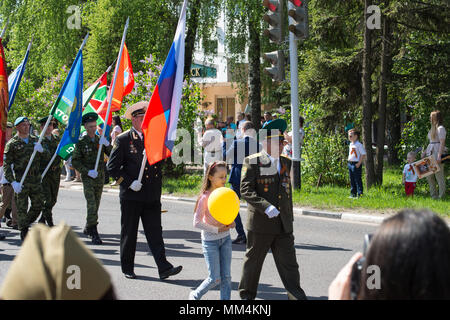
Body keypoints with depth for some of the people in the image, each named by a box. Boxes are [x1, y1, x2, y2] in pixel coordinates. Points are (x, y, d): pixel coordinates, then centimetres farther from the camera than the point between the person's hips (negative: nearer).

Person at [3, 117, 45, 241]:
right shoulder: (12, 144, -4)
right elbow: (6, 165, -7)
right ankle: (24, 232, 11)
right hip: (21, 181, -5)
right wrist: (13, 182, -17)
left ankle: (25, 224, 29)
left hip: (35, 179, 5)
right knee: (22, 208, -1)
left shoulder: (35, 140, 11)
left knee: (38, 205, 7)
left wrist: (41, 150, -15)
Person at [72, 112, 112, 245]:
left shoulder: (101, 140, 7)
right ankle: (94, 234, -16)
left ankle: (88, 229, 29)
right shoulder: (81, 142, -5)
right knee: (92, 206, -14)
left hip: (100, 177, 5)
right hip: (88, 178, -5)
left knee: (96, 205, 12)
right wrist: (87, 171, -16)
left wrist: (107, 145, -18)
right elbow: (75, 161, -5)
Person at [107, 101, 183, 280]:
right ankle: (127, 268, 19)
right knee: (129, 233, 7)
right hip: (131, 196, -3)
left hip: (152, 196, 3)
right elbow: (112, 167, -5)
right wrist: (129, 182, -13)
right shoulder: (123, 140, -2)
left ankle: (164, 268, -9)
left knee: (155, 232, -3)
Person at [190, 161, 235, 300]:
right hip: (210, 240, -5)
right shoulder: (205, 197, -17)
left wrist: (230, 223, -7)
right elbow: (197, 223, -17)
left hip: (225, 238, 5)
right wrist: (217, 229, -18)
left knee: (226, 277, 3)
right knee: (214, 279, -3)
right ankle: (195, 295, 23)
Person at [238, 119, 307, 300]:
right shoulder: (252, 162, -7)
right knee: (253, 261, 8)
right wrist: (266, 207, -25)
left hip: (283, 224, 4)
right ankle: (246, 295, 23)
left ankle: (295, 295, 2)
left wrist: (290, 216, 20)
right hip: (260, 223, -4)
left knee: (289, 261, 0)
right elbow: (245, 190, -15)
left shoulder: (286, 162, 12)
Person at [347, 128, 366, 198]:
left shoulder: (359, 145, -12)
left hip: (356, 164, -9)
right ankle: (353, 194, 22)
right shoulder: (351, 144, 15)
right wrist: (349, 161, 15)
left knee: (358, 180, -6)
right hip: (350, 163, 9)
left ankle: (360, 194, -3)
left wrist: (359, 163, -18)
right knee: (352, 180, 13)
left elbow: (363, 155, -14)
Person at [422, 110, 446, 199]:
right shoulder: (433, 128, 18)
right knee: (429, 176, 9)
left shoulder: (440, 128, -9)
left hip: (437, 153, -10)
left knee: (439, 176, -5)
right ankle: (434, 195, 16)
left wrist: (439, 156, -22)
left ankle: (441, 196, 0)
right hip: (430, 154, 10)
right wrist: (425, 151, 18)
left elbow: (442, 143, -16)